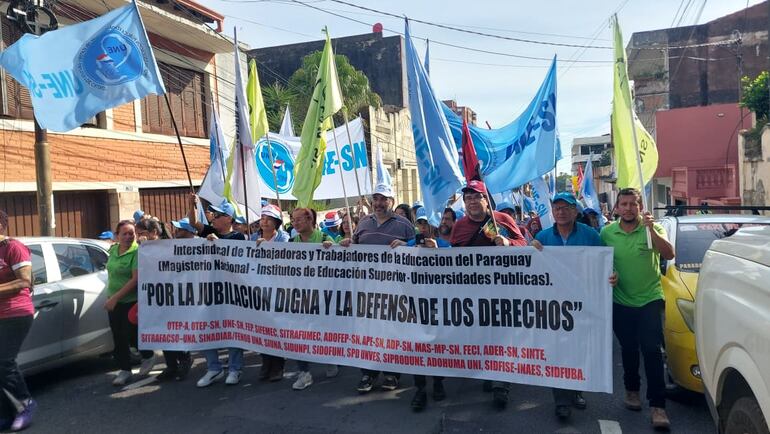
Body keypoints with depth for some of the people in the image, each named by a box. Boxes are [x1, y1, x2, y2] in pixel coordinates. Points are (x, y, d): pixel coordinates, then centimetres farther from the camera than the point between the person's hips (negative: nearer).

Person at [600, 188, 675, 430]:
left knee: (652, 351, -8)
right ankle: (632, 390, 34)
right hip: (621, 303, 2)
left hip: (650, 300, -2)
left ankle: (657, 406, -3)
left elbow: (669, 254, -20)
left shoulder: (653, 228, -5)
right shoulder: (607, 233, -2)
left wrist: (651, 229, -29)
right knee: (628, 350, 15)